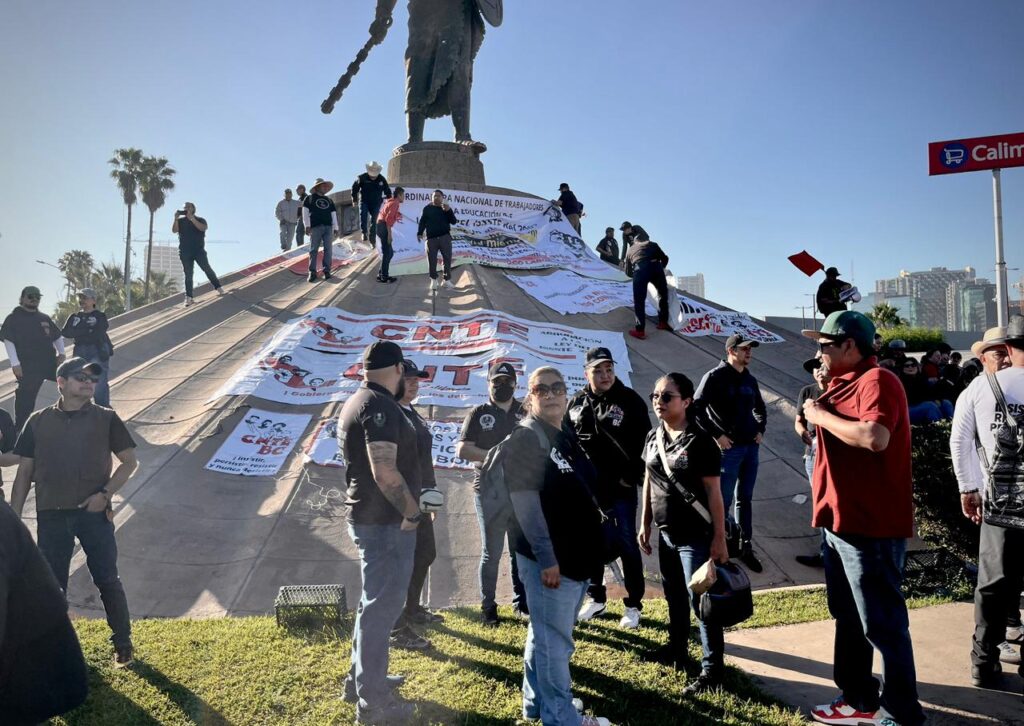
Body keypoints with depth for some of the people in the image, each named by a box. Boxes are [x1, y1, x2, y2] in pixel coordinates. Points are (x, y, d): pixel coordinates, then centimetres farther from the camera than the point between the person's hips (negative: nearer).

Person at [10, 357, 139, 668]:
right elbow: (24, 472, 8)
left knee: (107, 579, 4)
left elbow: (129, 462, 3)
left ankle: (123, 643, 18)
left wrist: (105, 494, -10)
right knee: (52, 583, 11)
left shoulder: (105, 419, 0)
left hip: (94, 513, -1)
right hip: (51, 515, 2)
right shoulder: (38, 422, 4)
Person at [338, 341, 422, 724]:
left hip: (369, 517, 10)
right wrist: (412, 512, -15)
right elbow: (385, 472, -28)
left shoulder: (356, 402, 12)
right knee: (381, 607, 0)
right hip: (385, 522, -10)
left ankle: (361, 678, 36)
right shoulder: (380, 406, -20)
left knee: (376, 602, 22)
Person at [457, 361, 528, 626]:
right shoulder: (479, 414, 3)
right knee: (491, 552, 3)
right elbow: (462, 449, -6)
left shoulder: (526, 413, 11)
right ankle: (487, 607, 12)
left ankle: (522, 602, 22)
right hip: (490, 491, -3)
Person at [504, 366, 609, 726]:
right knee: (553, 640, 2)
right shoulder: (525, 439, -14)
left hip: (577, 554, 9)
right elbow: (525, 501, -21)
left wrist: (591, 548, 19)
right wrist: (546, 557, -23)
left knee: (547, 635, 20)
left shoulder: (568, 437, 13)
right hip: (548, 558, -9)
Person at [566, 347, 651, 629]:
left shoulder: (630, 400, -7)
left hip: (620, 488, -4)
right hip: (586, 488, 4)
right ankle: (596, 597, 32)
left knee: (627, 545, 5)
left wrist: (634, 475, -12)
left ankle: (633, 605, 19)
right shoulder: (576, 404, 4)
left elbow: (644, 442, -8)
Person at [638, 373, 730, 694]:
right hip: (666, 534, 7)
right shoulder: (653, 438, 4)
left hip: (696, 537, -6)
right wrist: (645, 524, 14)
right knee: (674, 598, 20)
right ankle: (677, 653, 37)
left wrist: (719, 538, -14)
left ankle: (712, 671, 11)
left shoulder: (700, 441, -15)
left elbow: (713, 492, -14)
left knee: (700, 601, -1)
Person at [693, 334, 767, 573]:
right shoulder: (715, 377, -10)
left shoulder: (750, 379, 10)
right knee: (723, 501, 1)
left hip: (751, 447, 6)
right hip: (729, 448, -6)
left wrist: (761, 430, 12)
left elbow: (760, 408, 26)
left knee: (745, 500, 13)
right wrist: (716, 435, -15)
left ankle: (746, 548, 22)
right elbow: (696, 409, -15)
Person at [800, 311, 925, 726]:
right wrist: (815, 420, 8)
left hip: (870, 525, -10)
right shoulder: (846, 384, 15)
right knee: (847, 617, 18)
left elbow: (875, 438, -32)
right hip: (841, 519, 10)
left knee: (881, 623, 0)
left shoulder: (876, 381, -16)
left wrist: (822, 416, -21)